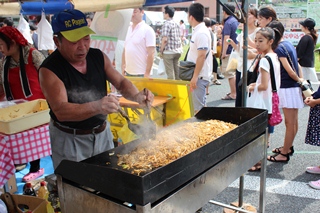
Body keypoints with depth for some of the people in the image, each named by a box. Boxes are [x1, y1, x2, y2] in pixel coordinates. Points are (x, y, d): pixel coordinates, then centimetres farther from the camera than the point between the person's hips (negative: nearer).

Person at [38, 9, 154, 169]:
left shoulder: (98, 56, -2)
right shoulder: (49, 69, -18)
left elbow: (120, 82, 3)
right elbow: (60, 111, -28)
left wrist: (136, 95, -19)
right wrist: (97, 106, -44)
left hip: (102, 133, 5)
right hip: (69, 139, -5)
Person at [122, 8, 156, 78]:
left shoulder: (147, 30, -9)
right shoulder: (129, 29, 11)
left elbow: (151, 54, -13)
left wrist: (147, 73, -17)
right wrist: (123, 67, 12)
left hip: (141, 74, -7)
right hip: (128, 72, 7)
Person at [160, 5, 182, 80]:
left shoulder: (166, 24, -12)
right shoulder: (176, 24, 12)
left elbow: (165, 39, -19)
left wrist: (161, 50, -10)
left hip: (168, 52, -8)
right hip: (177, 51, 8)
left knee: (170, 72, -2)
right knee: (177, 71, 13)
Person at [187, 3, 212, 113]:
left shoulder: (201, 33, -18)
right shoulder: (197, 30, 12)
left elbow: (202, 56, -24)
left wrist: (195, 76, -24)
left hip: (199, 75, -10)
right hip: (199, 75, 10)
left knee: (197, 107, -6)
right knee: (201, 104, 17)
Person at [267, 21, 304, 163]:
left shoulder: (279, 48, -16)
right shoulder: (289, 45, 12)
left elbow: (289, 70, -18)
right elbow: (297, 65, 13)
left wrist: (298, 80, -4)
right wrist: (301, 79, 10)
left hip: (287, 88, -9)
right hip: (295, 87, 9)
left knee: (290, 123, -1)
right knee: (293, 122, 18)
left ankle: (284, 154, 9)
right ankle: (288, 147, 33)